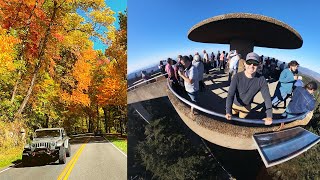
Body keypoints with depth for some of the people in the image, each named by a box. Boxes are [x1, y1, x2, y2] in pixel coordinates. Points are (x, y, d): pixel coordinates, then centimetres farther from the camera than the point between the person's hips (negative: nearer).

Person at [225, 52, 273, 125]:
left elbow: (267, 97, -24)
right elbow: (230, 94, -35)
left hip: (246, 106, 1)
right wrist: (228, 112, -49)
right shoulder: (237, 77, -29)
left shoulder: (261, 80, -25)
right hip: (235, 104, -1)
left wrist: (269, 116, -34)